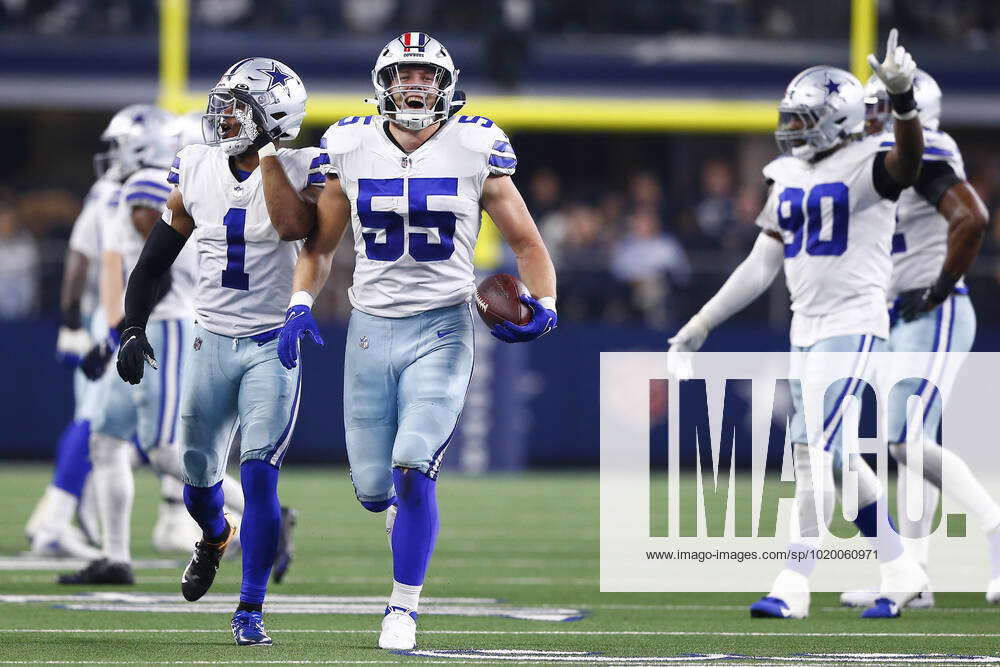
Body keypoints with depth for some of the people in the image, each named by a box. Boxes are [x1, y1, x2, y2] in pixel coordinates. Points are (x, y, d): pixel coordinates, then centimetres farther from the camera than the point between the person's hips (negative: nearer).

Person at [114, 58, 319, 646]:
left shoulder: (299, 170, -8)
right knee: (199, 475, 12)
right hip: (213, 341, 4)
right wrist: (133, 327, 4)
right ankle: (216, 536, 48)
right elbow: (157, 256, 10)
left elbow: (294, 226, -30)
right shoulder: (198, 169, 2)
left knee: (259, 475, -14)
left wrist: (268, 151, -22)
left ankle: (251, 609, -5)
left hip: (274, 346, -4)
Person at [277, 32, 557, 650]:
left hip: (443, 329, -2)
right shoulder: (352, 151, 1)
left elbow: (527, 243, 4)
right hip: (371, 328, 2)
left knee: (414, 473, -17)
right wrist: (301, 304, -2)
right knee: (373, 487, 4)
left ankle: (403, 607, -1)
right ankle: (405, 507, 42)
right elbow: (320, 245, 14)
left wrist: (543, 306, -13)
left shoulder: (474, 151, -4)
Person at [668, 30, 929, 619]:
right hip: (807, 328, 8)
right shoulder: (790, 178, 13)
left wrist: (903, 99, -53)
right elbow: (761, 265, 17)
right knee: (835, 458, 11)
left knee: (814, 450, -13)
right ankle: (901, 571, 23)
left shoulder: (866, 168, -10)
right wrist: (701, 325, 17)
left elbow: (908, 159, -34)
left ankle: (794, 584, -9)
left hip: (854, 324, -8)